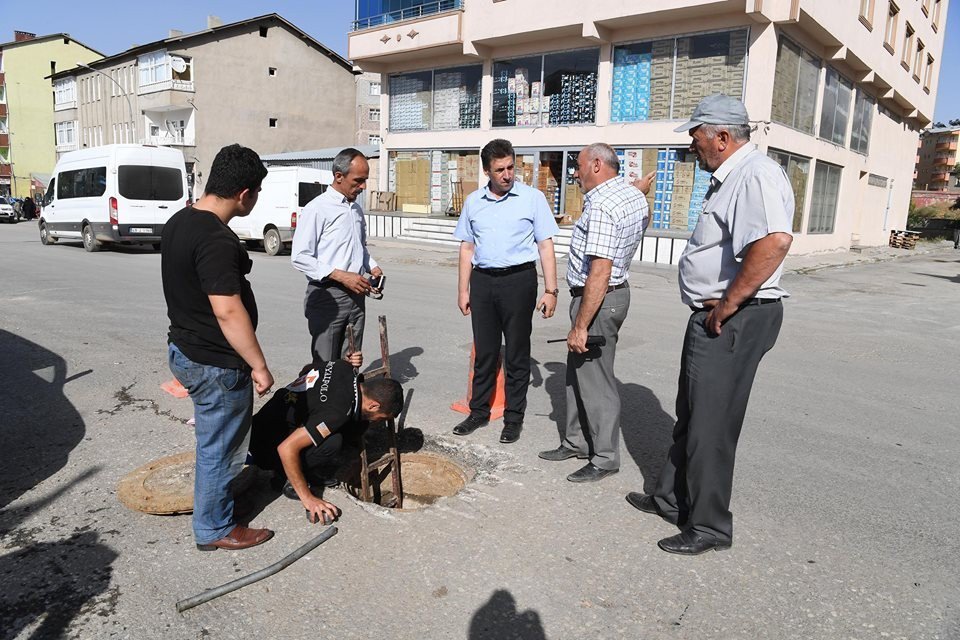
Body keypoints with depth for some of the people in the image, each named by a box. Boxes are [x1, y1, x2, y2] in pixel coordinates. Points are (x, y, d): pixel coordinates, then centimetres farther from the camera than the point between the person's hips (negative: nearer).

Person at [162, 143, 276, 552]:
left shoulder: (178, 222, 6)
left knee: (215, 437, 27)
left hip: (184, 349, 9)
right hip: (215, 364, -9)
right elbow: (228, 311, -28)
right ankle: (215, 529, 24)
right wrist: (258, 365, -21)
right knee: (220, 446, 7)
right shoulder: (217, 241, -26)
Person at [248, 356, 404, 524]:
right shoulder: (338, 412, -32)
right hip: (266, 447, -8)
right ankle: (292, 482, -5)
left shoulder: (343, 367, -7)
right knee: (332, 442, -31)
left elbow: (307, 368, 15)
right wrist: (307, 498, -26)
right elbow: (286, 448, -34)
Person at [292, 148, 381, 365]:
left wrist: (372, 267, 7)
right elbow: (300, 257, -14)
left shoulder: (357, 209, 14)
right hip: (327, 296, -7)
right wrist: (341, 276, -19)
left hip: (355, 294, 7)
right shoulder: (317, 209, -10)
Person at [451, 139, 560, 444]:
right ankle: (479, 411, 24)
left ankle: (514, 418, 17)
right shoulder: (473, 201, 9)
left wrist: (550, 290, -9)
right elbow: (467, 248, 13)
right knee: (484, 352, 11)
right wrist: (463, 290, 9)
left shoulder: (532, 198, -2)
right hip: (482, 281, 3)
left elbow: (545, 246, -2)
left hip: (519, 280, -3)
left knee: (517, 354, 5)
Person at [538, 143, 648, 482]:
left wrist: (580, 326, -27)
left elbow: (600, 272, -29)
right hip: (617, 289, 11)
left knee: (595, 380, 0)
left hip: (598, 299, -11)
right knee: (577, 371, 19)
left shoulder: (602, 206, -23)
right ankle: (576, 442, 32)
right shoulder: (635, 196, 8)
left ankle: (605, 458, 14)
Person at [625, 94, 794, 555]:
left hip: (732, 321, -11)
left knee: (710, 426, 0)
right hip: (713, 317, 11)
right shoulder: (729, 178, 16)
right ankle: (672, 498, 34)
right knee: (690, 415, 19)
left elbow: (774, 241, -34)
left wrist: (728, 304, -26)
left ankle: (709, 526, 16)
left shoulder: (756, 175, -17)